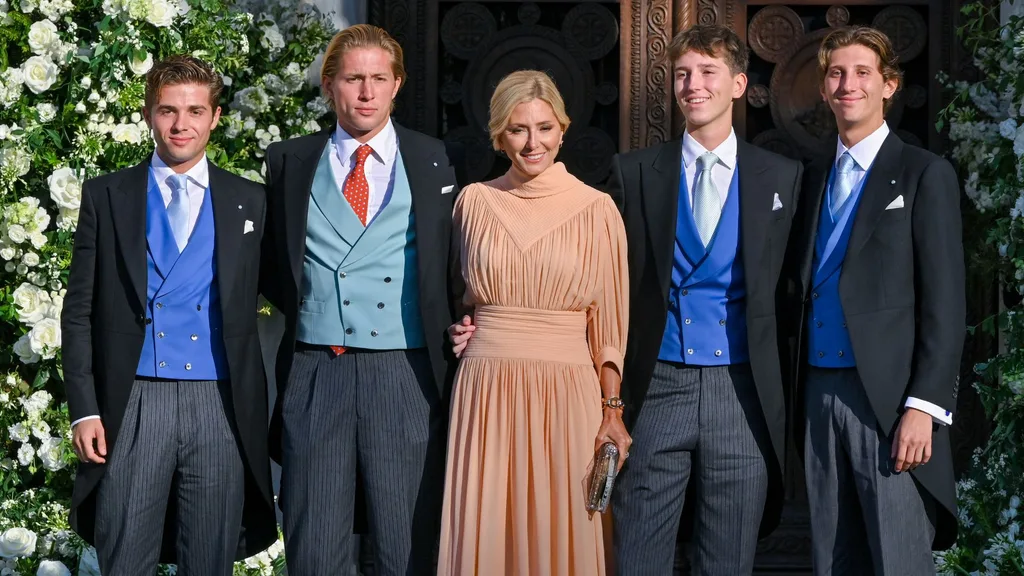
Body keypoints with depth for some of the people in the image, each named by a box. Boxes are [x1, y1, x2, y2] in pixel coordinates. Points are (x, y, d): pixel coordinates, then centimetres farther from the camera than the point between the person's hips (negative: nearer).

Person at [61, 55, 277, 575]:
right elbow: (79, 311, 6)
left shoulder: (249, 202, 10)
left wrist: (260, 408, 1)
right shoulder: (107, 196, 8)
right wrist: (83, 410, -3)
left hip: (219, 410, 1)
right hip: (131, 408, -1)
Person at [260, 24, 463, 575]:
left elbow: (455, 260, 13)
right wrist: (304, 306, 4)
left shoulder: (435, 162, 6)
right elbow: (270, 263, 18)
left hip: (404, 372, -1)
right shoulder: (289, 161, 9)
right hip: (314, 372, 1)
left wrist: (458, 323, -2)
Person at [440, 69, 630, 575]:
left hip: (566, 395, -1)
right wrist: (460, 329, 2)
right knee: (483, 532, 1)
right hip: (485, 390, 2)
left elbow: (608, 320, 3)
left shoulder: (596, 210, 0)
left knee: (558, 532, 2)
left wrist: (612, 409, -1)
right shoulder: (474, 201, 6)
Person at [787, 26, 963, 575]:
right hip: (818, 392, 5)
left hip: (890, 399, -5)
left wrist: (924, 406, -14)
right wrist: (796, 395, 7)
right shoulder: (813, 179, 17)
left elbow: (945, 302, -6)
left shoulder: (925, 174, 0)